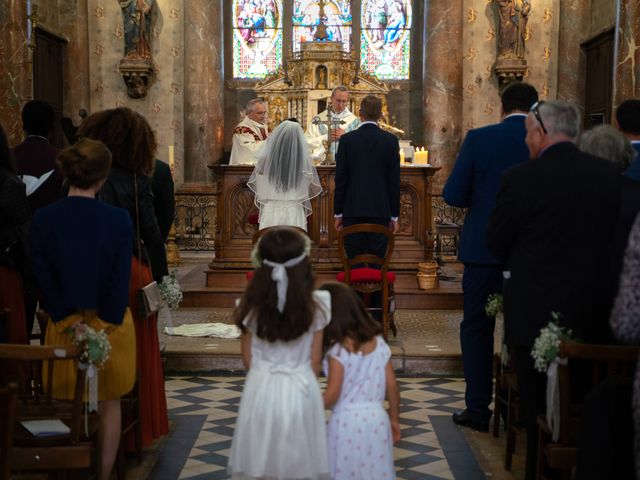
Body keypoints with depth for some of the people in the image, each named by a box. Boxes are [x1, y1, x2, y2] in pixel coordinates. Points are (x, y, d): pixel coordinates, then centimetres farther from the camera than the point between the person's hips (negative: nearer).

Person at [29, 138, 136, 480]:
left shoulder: (42, 219, -9)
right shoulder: (119, 220, -13)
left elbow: (43, 280, -9)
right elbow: (121, 281, -14)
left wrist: (68, 321, -5)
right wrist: (104, 325, -8)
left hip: (64, 324, 1)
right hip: (111, 323, -1)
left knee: (69, 405, 14)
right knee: (109, 404, 15)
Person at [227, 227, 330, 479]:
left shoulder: (253, 305, -9)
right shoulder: (316, 305, -10)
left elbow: (247, 355, 1)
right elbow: (315, 358, -2)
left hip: (261, 390, 0)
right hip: (301, 392, 0)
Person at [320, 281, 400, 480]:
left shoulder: (338, 351, -13)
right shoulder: (379, 344, 2)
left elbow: (332, 394, -15)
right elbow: (392, 386, 4)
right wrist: (394, 419, 15)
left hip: (347, 420, -4)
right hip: (376, 418, 5)